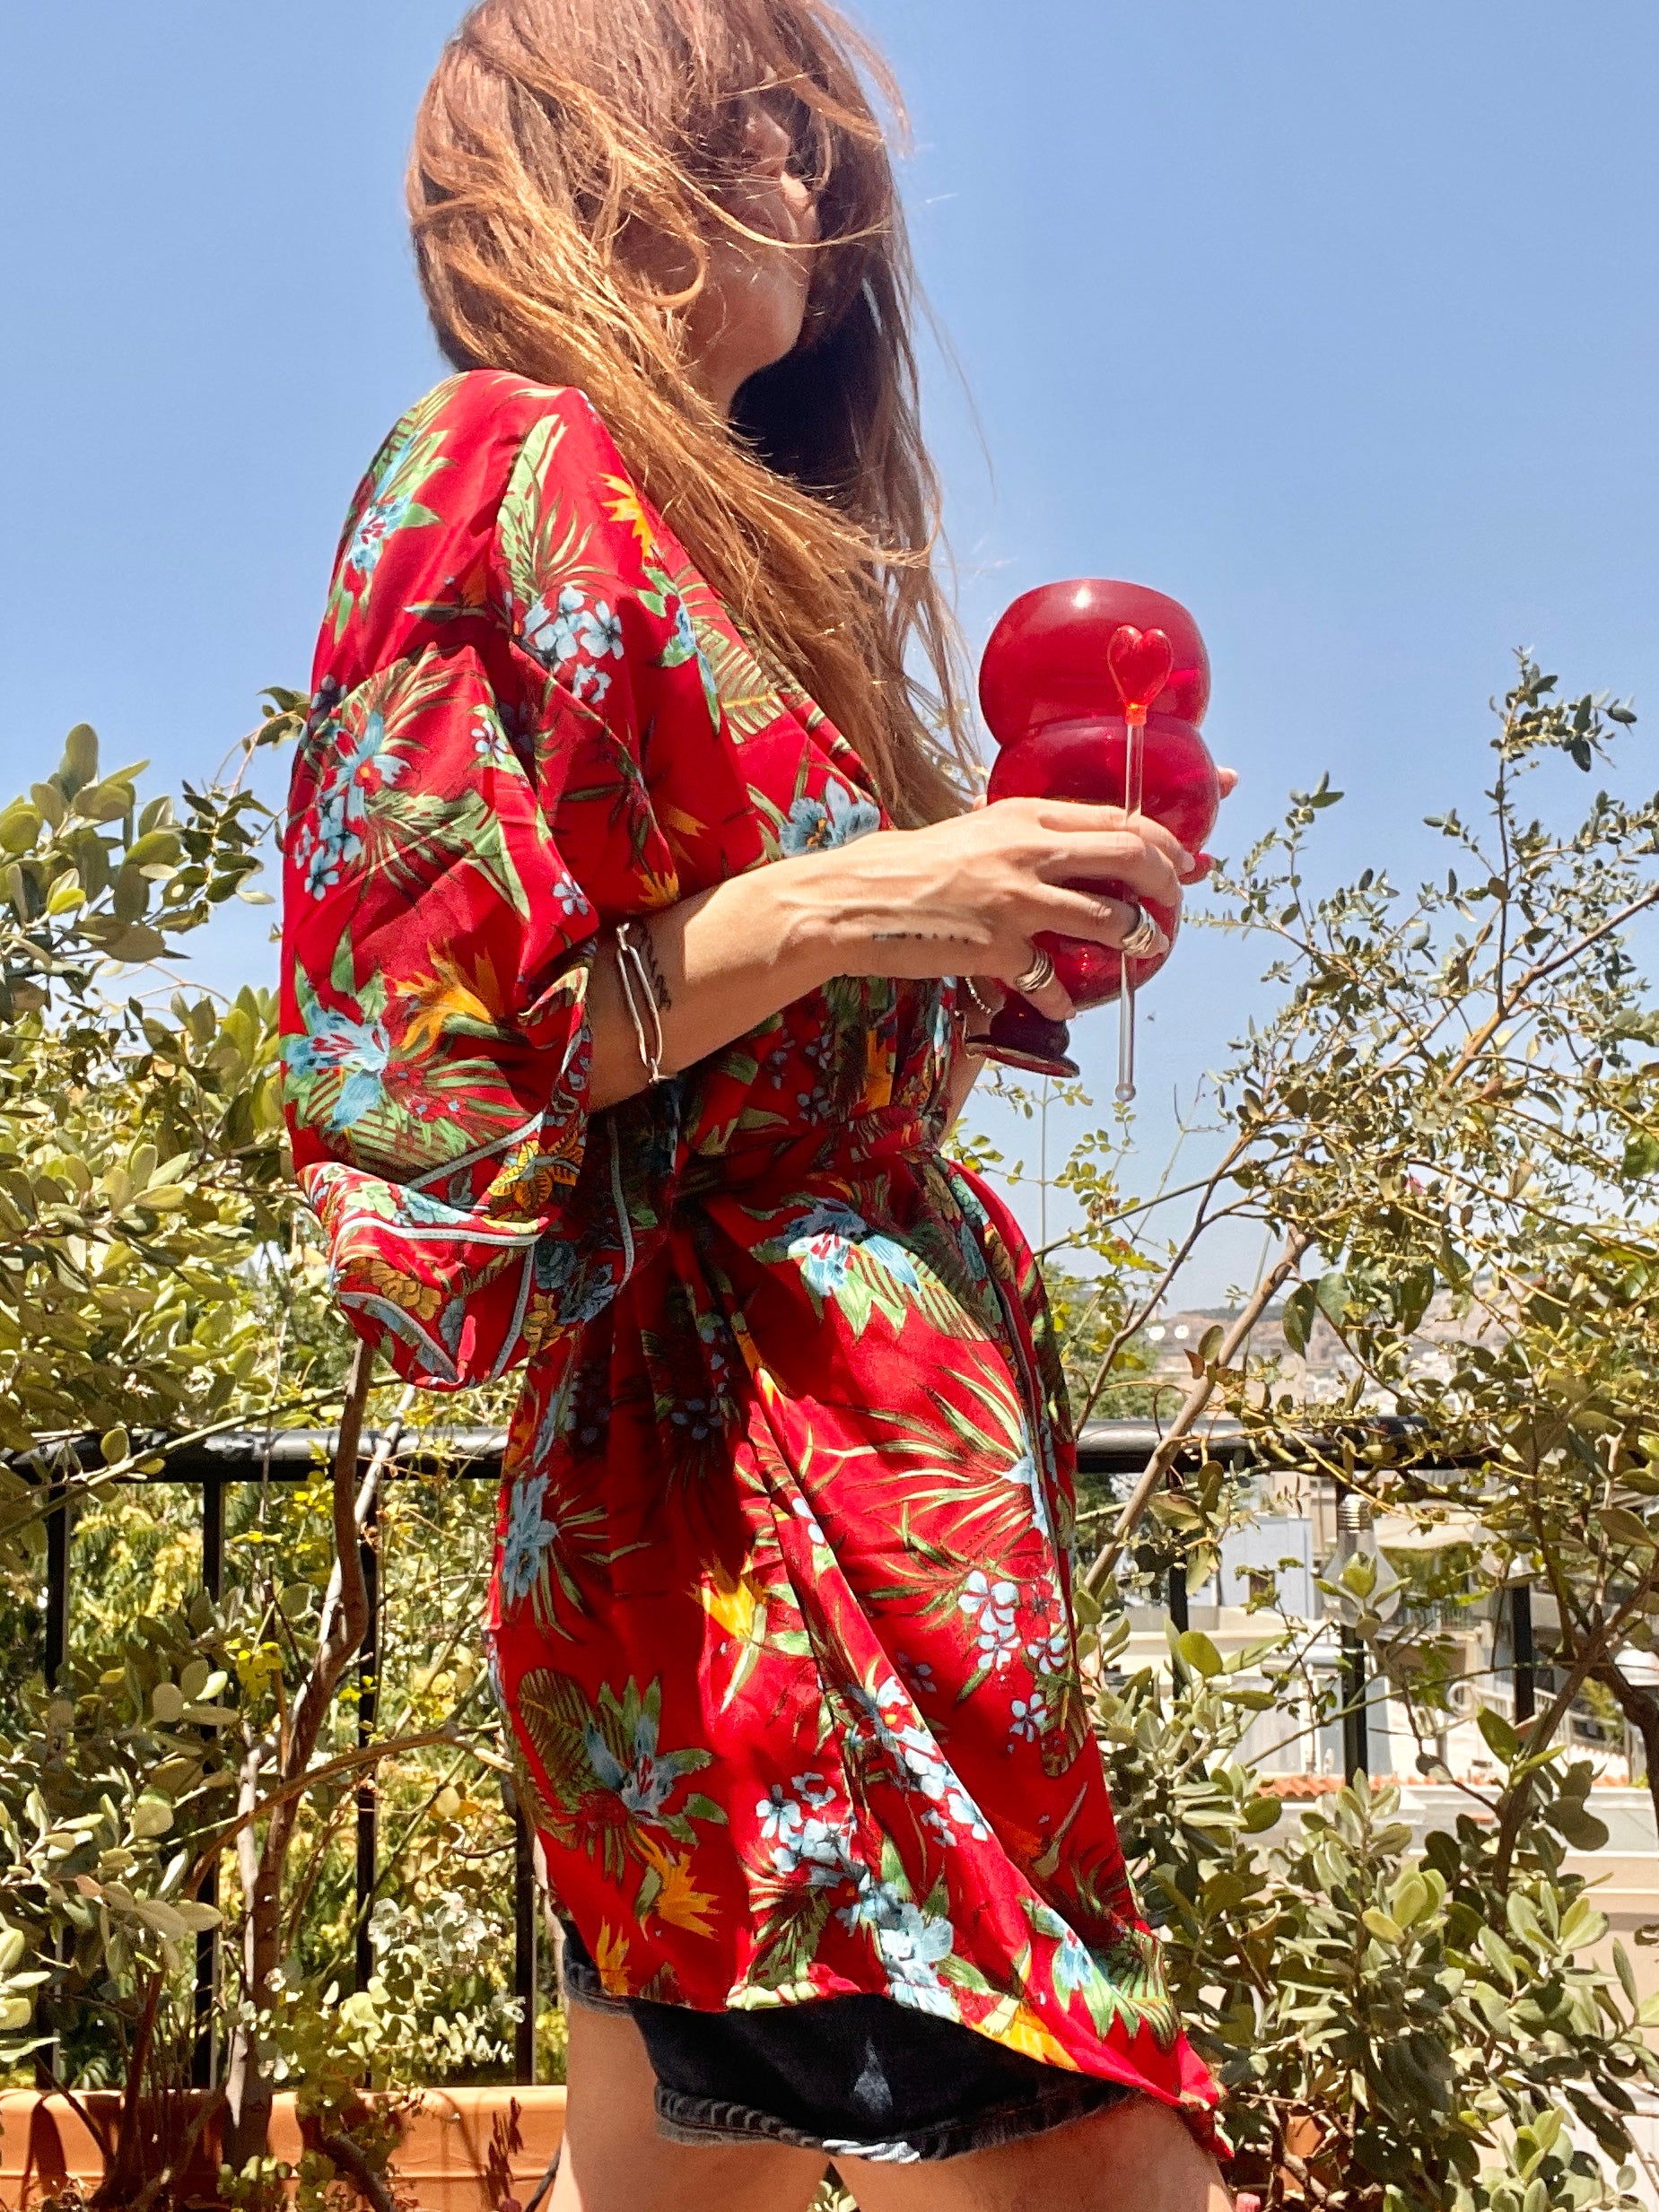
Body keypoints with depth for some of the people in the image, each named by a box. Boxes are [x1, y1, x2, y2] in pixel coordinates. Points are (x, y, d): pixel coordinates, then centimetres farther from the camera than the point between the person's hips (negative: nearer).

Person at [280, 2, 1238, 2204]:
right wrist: (825, 908, -18)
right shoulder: (512, 467, -6)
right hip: (753, 1467, -9)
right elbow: (400, 1058, -13)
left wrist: (998, 922, 11)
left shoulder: (730, 533, 19)